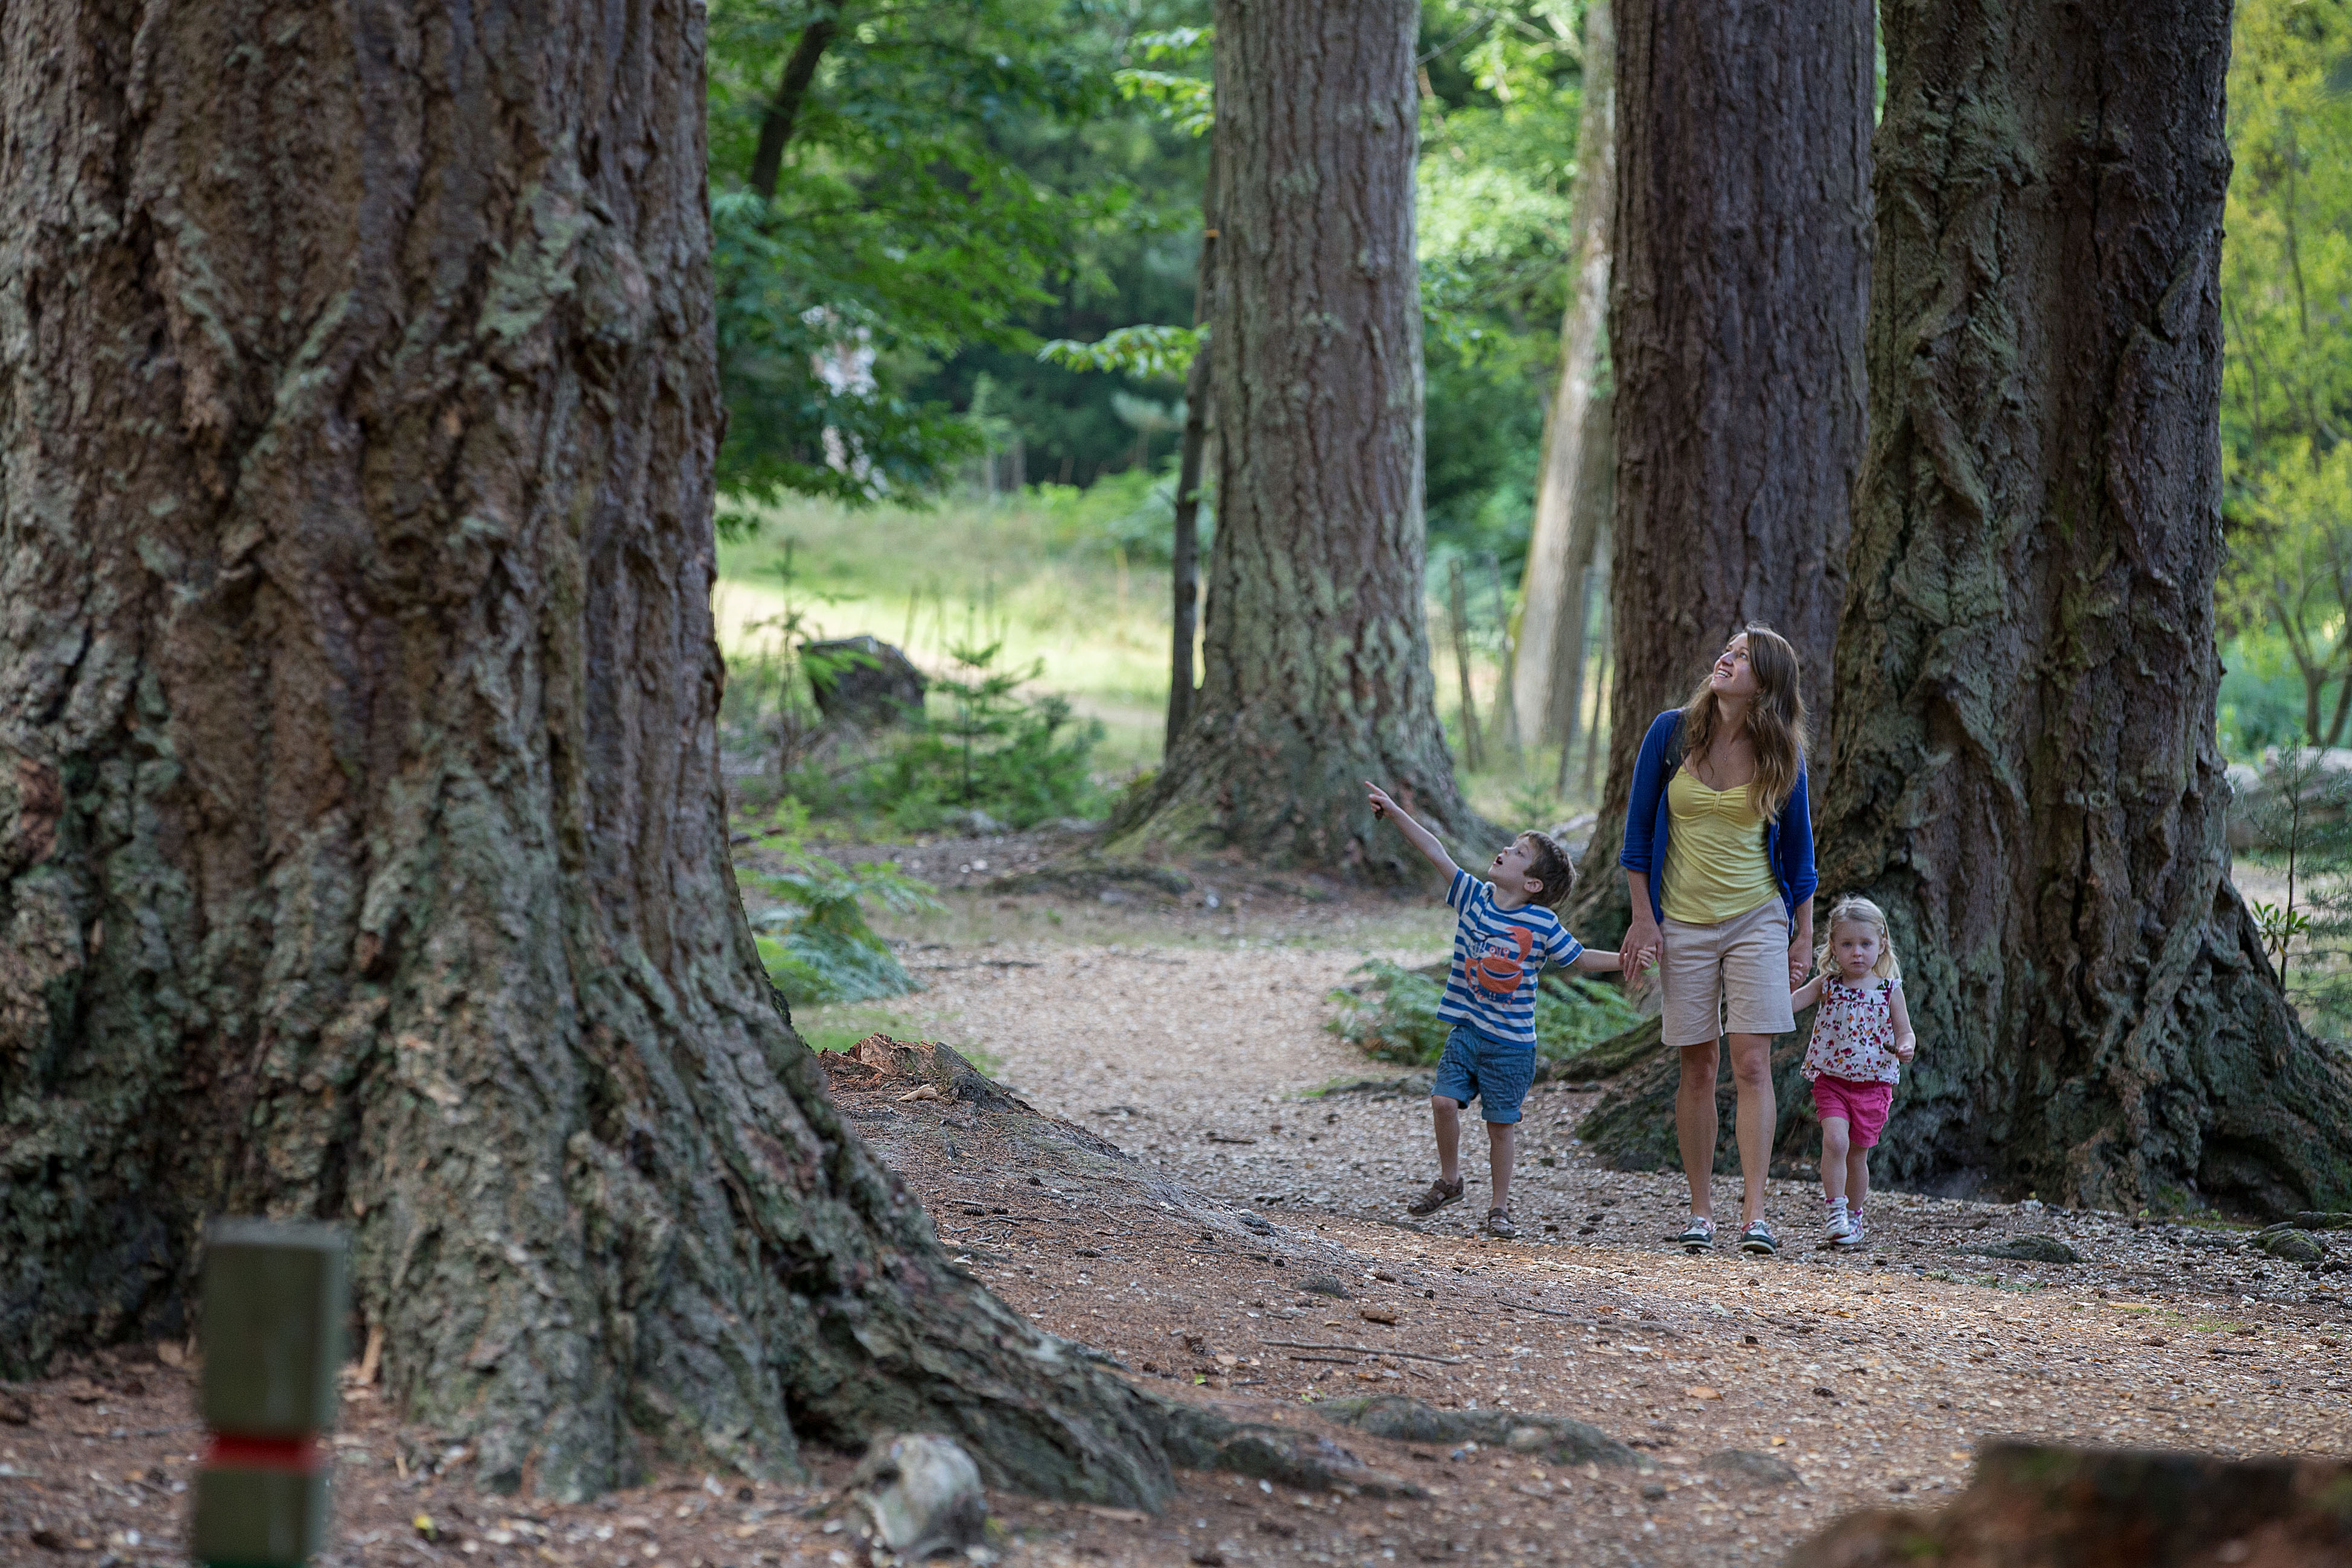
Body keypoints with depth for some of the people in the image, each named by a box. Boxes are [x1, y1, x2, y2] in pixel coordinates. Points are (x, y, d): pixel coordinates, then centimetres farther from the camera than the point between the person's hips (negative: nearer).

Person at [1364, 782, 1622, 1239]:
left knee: (1501, 1124, 4)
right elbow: (1435, 851, 0)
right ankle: (1449, 1180, 13)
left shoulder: (1541, 924, -8)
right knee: (1444, 1100, -10)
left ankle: (1500, 1207, 16)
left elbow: (1580, 959, 2)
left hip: (1511, 1042, -3)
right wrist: (1394, 812, -2)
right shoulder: (1473, 896, 1)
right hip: (1467, 1030, 3)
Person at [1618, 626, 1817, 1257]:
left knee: (1752, 1064, -9)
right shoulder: (1672, 731, -4)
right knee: (1698, 1069, 4)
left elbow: (1797, 847, 7)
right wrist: (1642, 917, -2)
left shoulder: (1781, 754, -3)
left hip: (1758, 919, -1)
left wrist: (1804, 934, 6)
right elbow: (1639, 827, 2)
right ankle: (1701, 1212, 12)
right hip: (1683, 922, 1)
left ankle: (1754, 1215, -10)